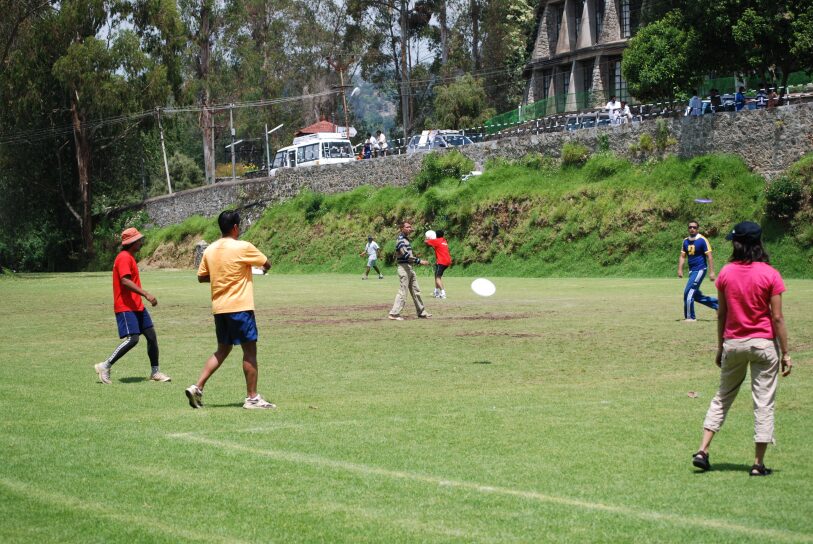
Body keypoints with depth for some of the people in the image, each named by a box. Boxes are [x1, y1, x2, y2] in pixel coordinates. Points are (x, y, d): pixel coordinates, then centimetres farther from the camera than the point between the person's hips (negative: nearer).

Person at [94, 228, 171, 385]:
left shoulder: (130, 257, 18)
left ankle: (155, 372, 15)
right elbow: (125, 281, -25)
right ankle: (104, 367, -9)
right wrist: (146, 295, -28)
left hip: (137, 306, 10)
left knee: (151, 335, 7)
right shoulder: (124, 257, -14)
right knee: (132, 339, -17)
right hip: (126, 307, -10)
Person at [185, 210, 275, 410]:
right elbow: (267, 264, 3)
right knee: (249, 350, 2)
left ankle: (197, 387, 5)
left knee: (222, 350, 16)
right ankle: (252, 397, 4)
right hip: (240, 307, -6)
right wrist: (264, 269, 25)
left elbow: (201, 277, 13)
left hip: (219, 308, 6)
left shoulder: (210, 250, 6)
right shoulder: (243, 248, -10)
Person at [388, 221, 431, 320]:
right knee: (402, 292, -9)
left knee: (416, 291, 14)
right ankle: (394, 314, -7)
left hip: (410, 268, 10)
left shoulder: (406, 239, 13)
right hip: (403, 268, -10)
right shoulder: (400, 241, -16)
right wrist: (419, 261, -30)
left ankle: (421, 312, 22)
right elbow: (406, 255, -27)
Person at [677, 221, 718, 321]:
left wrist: (711, 272, -17)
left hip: (700, 269, -8)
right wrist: (680, 269, 0)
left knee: (688, 292, -13)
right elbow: (682, 256, 12)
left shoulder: (702, 240, -10)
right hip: (692, 271, 8)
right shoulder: (686, 241, 10)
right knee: (696, 295, 12)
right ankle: (717, 304, 27)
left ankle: (690, 317, -4)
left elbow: (709, 257, -12)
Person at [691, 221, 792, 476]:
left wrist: (720, 347, 15)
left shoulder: (726, 273, -2)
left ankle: (702, 450, 9)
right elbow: (777, 317, -10)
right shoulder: (770, 274, -10)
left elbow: (721, 314, 4)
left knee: (722, 397, 17)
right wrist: (786, 353, -5)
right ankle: (758, 463, 5)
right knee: (764, 403, 4)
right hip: (764, 344, -3)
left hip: (733, 343, 3)